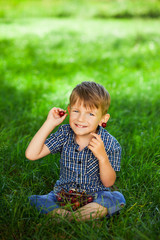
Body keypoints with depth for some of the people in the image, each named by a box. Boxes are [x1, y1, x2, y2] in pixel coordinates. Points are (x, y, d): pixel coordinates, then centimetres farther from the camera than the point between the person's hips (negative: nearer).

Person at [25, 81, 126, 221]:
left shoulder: (110, 143, -12)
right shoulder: (65, 134, -5)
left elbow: (108, 183, -9)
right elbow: (31, 155, -11)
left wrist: (102, 157, -27)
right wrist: (49, 124, -14)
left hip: (95, 196, -1)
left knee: (117, 199, -32)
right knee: (32, 200, -21)